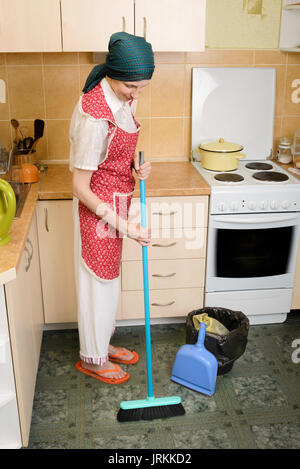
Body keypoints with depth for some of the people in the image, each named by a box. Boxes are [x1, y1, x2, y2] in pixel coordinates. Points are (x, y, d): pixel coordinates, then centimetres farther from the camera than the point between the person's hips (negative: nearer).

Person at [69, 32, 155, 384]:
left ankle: (104, 343, 42)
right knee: (97, 283, 8)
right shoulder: (94, 114, -29)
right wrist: (126, 227, -23)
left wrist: (137, 165, -7)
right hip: (96, 208, -9)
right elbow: (80, 188, -25)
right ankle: (92, 358, 30)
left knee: (108, 279, 21)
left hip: (116, 203, 9)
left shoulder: (124, 98, -2)